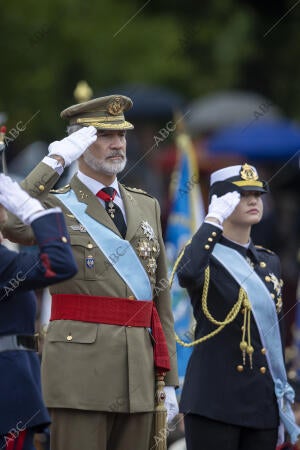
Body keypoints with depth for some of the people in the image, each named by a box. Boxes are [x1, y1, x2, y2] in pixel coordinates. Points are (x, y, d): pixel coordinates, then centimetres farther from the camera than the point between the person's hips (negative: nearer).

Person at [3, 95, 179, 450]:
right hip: (80, 364, -5)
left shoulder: (147, 207, 17)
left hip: (140, 369, 5)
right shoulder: (56, 205, 2)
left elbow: (161, 297, 16)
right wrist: (55, 162, -17)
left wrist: (169, 379, 12)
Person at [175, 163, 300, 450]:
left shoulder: (269, 262, 16)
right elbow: (187, 275, -30)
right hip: (214, 403, -6)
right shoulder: (206, 255, -3)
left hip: (264, 404, 6)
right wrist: (214, 218, -20)